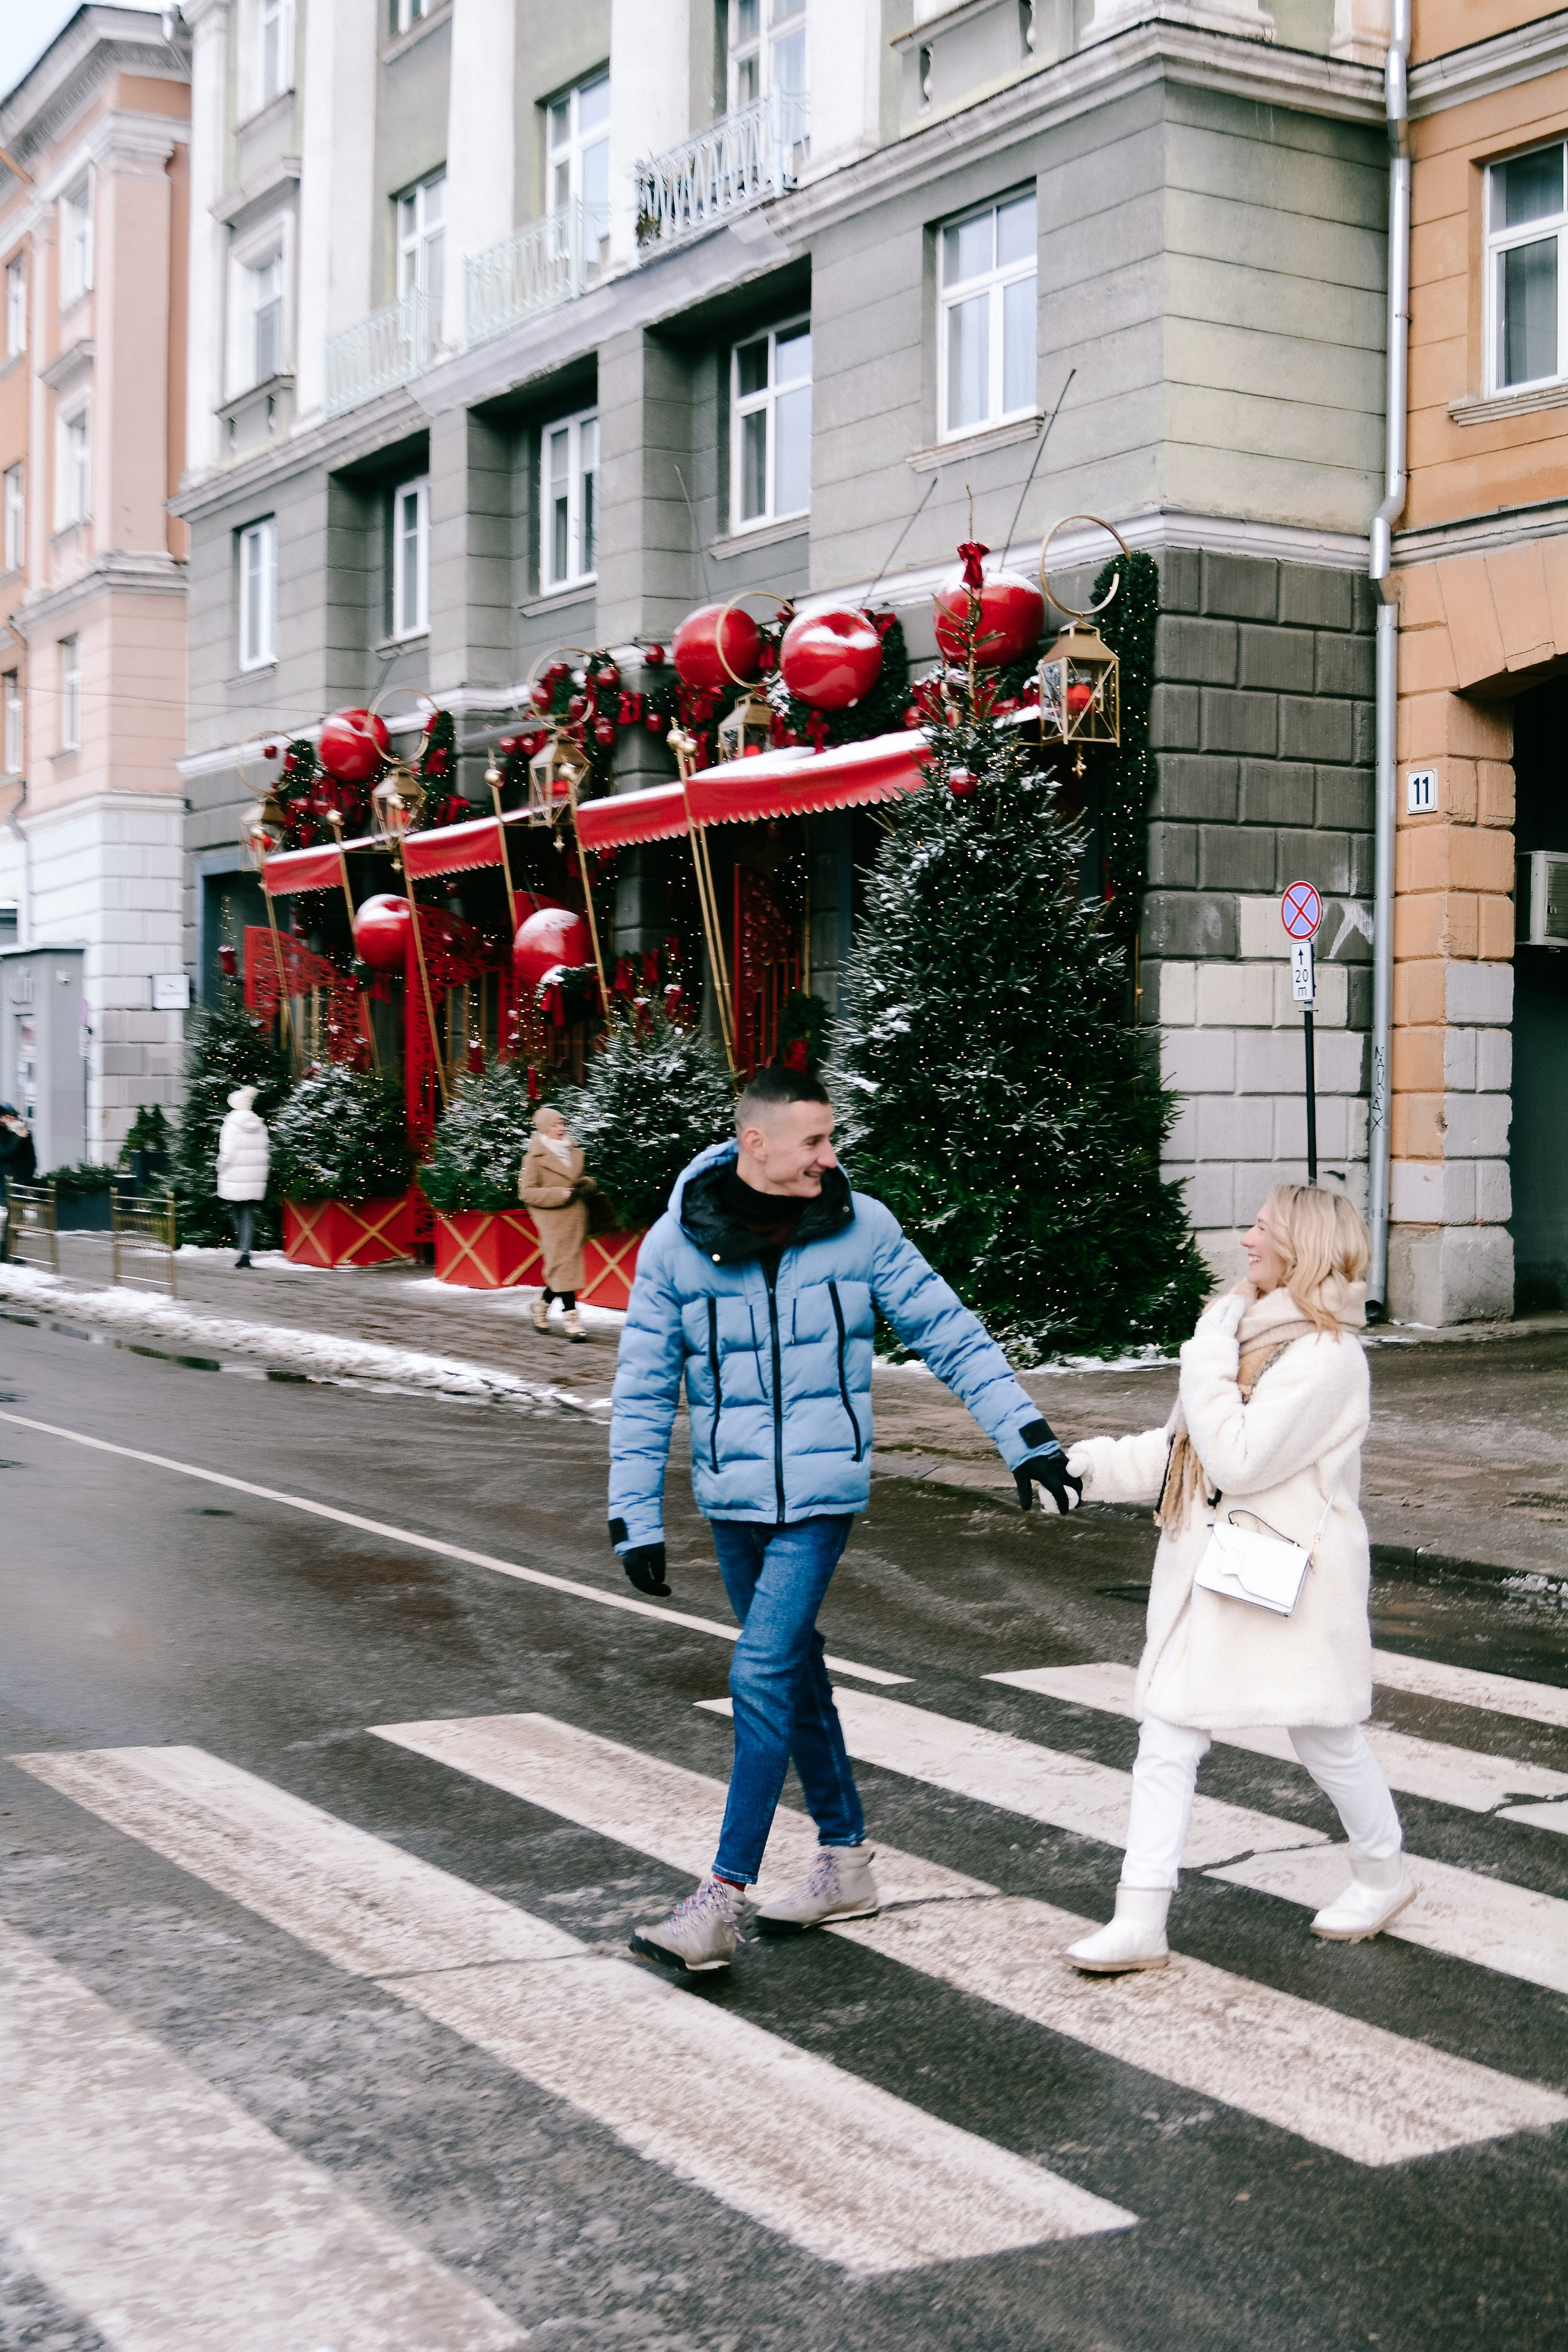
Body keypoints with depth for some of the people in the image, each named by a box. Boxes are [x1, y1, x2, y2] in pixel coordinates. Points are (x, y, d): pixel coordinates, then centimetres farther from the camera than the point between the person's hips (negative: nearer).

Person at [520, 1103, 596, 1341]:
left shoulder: (574, 1153, 15)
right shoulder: (535, 1158, -4)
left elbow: (585, 1180, 27)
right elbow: (526, 1192, -9)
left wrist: (586, 1184, 2)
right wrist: (559, 1194, -18)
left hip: (575, 1219, 6)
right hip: (553, 1221, -6)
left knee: (561, 1269, 8)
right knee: (563, 1267, -9)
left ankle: (543, 1304, 29)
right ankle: (571, 1317, -8)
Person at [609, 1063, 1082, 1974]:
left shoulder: (861, 1228, -6)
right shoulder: (677, 1244, -4)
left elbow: (951, 1334, 1)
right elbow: (643, 1391, 2)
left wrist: (1027, 1437, -3)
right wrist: (637, 1518, 1)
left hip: (823, 1496, -3)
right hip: (732, 1501, 3)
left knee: (763, 1675, -12)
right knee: (796, 1673, 14)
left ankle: (723, 1898, -9)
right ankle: (847, 1862, 29)